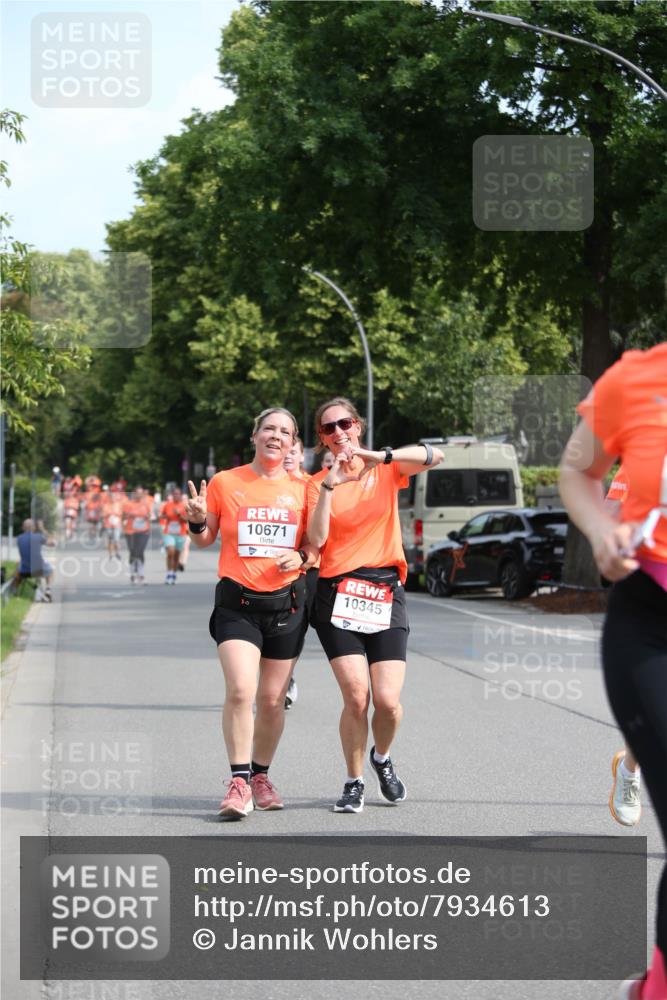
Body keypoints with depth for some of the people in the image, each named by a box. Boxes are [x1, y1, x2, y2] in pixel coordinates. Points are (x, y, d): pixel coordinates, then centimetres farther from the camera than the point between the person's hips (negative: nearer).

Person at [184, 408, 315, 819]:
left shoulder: (301, 489, 6)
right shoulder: (224, 482, 3)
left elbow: (315, 544, 13)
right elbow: (205, 539, 10)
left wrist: (302, 557, -8)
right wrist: (197, 522, -11)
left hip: (286, 603, 2)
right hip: (237, 602, -2)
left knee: (272, 699, 7)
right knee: (240, 690, -18)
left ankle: (260, 775, 26)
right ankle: (239, 782, -12)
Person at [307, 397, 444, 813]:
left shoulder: (386, 469, 9)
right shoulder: (318, 483, 8)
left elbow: (434, 456, -9)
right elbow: (316, 539, -7)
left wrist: (381, 455, -20)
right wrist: (330, 485, -14)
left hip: (386, 593, 1)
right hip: (337, 592, 0)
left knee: (387, 700, -9)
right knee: (356, 695, -13)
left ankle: (382, 758, 23)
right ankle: (354, 782, 7)